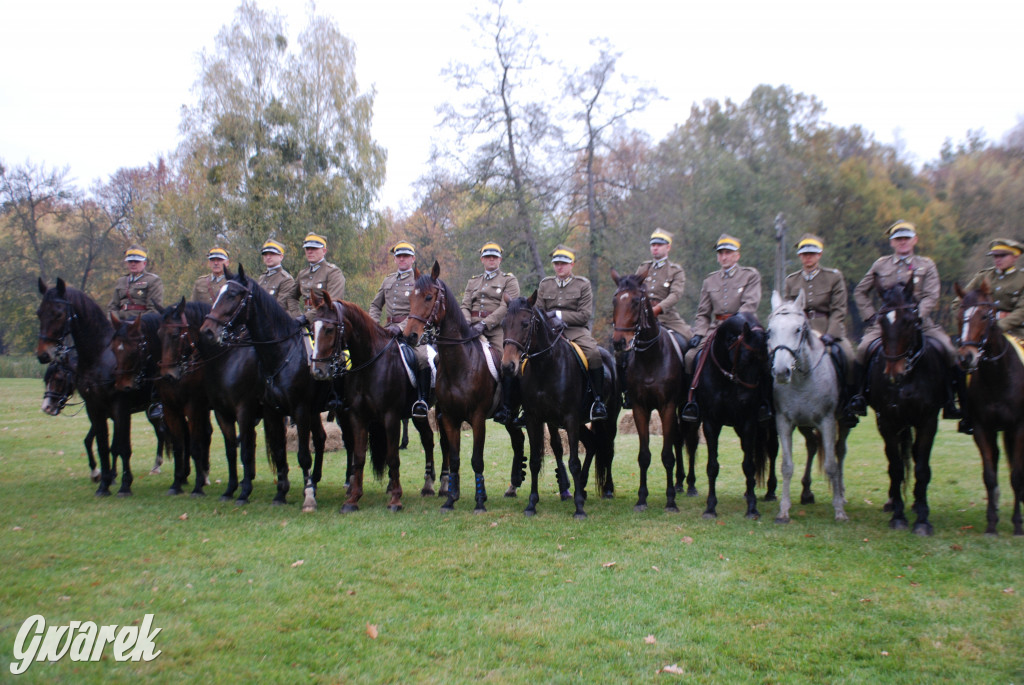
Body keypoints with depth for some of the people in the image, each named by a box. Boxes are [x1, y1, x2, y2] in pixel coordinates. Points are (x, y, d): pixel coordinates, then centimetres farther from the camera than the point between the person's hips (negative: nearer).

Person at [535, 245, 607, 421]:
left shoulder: (583, 284, 5)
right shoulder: (544, 284, 14)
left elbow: (585, 315, -3)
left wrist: (559, 314, -12)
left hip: (576, 330, -2)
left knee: (594, 353, -32)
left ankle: (598, 400, -21)